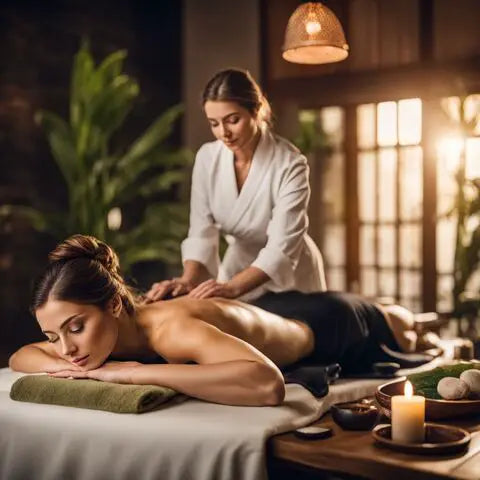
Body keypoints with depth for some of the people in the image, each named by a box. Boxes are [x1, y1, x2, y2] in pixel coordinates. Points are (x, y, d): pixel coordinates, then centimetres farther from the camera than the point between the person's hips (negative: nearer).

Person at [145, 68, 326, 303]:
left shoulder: (290, 165, -24)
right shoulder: (207, 158, -11)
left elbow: (282, 248, -29)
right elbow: (201, 232, -12)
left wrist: (232, 287, -42)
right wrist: (188, 280, -30)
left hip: (288, 281, -3)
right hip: (237, 270, 3)